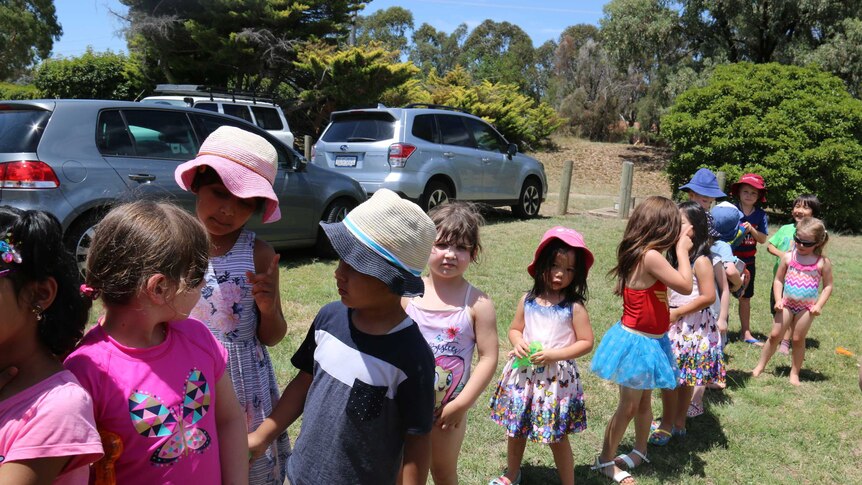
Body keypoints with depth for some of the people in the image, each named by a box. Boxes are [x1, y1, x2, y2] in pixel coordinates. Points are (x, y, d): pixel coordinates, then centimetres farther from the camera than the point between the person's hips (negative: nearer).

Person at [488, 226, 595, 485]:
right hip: (524, 372, 4)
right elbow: (515, 329, 11)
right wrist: (518, 343, -11)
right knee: (515, 428, 18)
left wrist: (554, 354, -19)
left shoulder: (574, 306, -11)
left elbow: (586, 343, -10)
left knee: (557, 436, 6)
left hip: (557, 376, -4)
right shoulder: (528, 300, -1)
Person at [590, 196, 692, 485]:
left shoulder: (637, 253, 1)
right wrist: (681, 250, -10)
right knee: (629, 406, 6)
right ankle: (605, 461, 22)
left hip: (648, 341, 9)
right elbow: (685, 286, -20)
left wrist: (679, 246, 8)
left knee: (644, 399, 23)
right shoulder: (651, 257, -26)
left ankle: (640, 450, 42)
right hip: (638, 342, -9)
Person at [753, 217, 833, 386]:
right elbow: (778, 280, 3)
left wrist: (819, 305, -10)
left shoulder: (823, 262, -7)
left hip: (807, 307, -1)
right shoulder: (788, 257, -3)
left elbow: (828, 286, 0)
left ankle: (794, 373, 20)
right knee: (775, 335, 4)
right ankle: (760, 366, 16)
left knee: (798, 339, 7)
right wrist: (778, 300, -7)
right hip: (787, 303, 1)